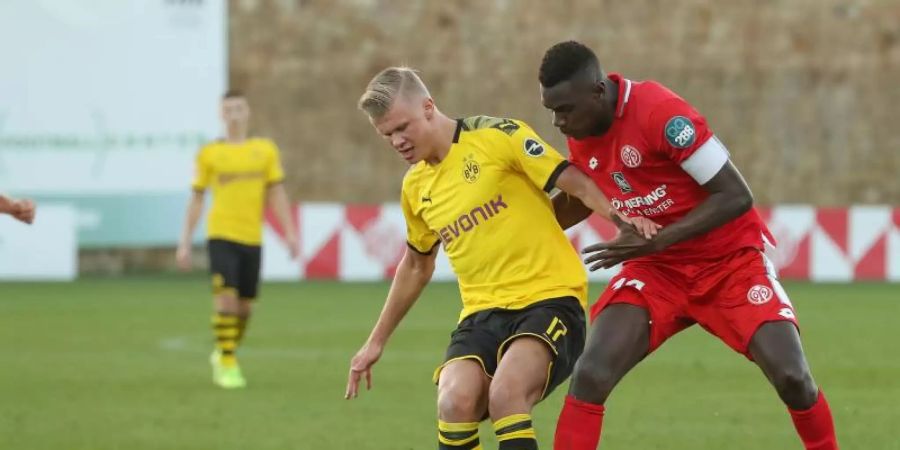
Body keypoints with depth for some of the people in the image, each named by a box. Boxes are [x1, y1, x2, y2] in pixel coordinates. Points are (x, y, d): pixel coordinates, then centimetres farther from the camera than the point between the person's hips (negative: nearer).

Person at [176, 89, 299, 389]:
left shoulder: (265, 150, 7)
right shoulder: (209, 154, 2)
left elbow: (276, 195, 9)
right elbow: (196, 200, 6)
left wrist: (290, 233, 0)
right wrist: (185, 243, 3)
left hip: (252, 239, 3)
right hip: (221, 236, -3)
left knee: (245, 306, 8)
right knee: (226, 299, -15)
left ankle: (222, 354, 32)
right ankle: (227, 366, -7)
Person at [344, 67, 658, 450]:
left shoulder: (497, 136, -5)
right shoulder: (415, 187, 14)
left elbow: (578, 183, -8)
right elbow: (416, 267, 30)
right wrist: (376, 342, 34)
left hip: (548, 298, -5)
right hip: (482, 313, 5)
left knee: (505, 394, -33)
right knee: (455, 403, -26)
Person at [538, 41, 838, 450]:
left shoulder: (660, 113, -25)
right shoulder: (580, 134, -4)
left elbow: (735, 197, -24)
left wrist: (655, 241, -27)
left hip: (731, 261, -5)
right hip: (657, 268, 5)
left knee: (791, 376, -17)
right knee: (590, 375, -17)